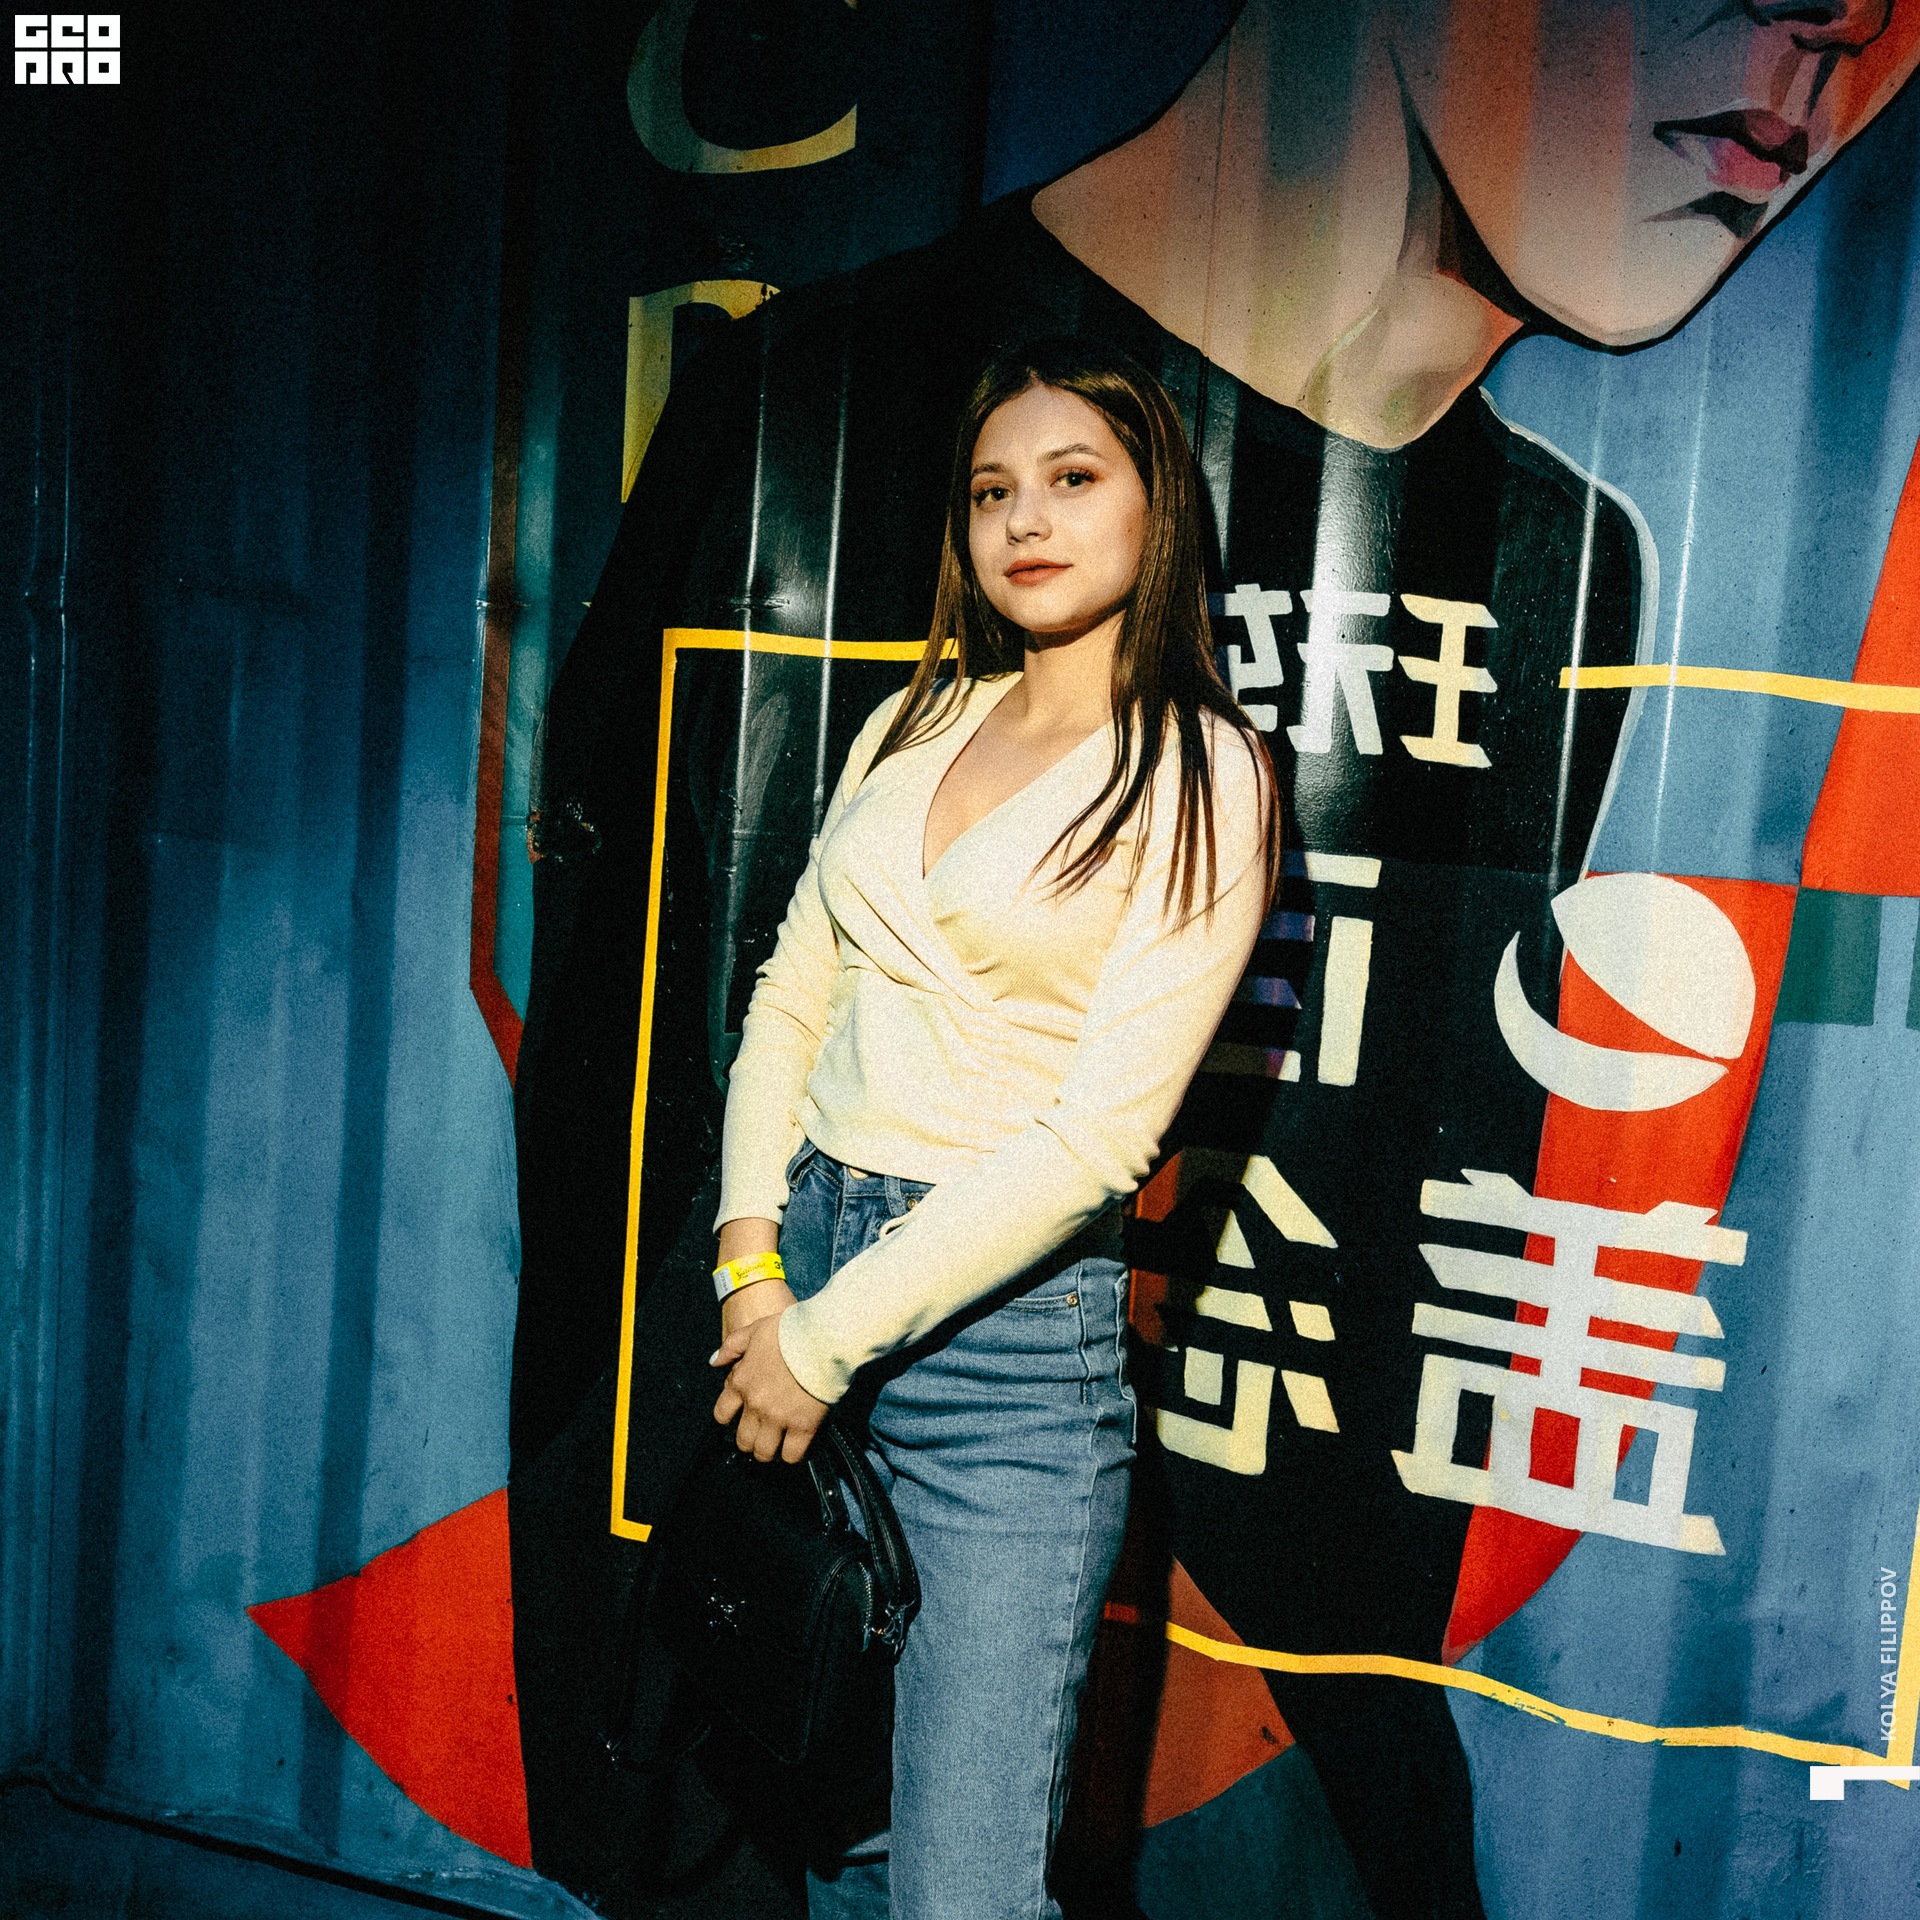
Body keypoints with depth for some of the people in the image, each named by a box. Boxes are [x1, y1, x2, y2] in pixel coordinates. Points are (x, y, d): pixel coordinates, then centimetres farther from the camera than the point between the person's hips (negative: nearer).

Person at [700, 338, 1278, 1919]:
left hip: (1007, 1320, -5)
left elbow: (1100, 1133, -14)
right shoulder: (920, 724, 10)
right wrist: (753, 1259, -2)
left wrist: (829, 1336, -12)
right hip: (801, 1253, 6)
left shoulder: (1205, 781, -7)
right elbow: (791, 998, 11)